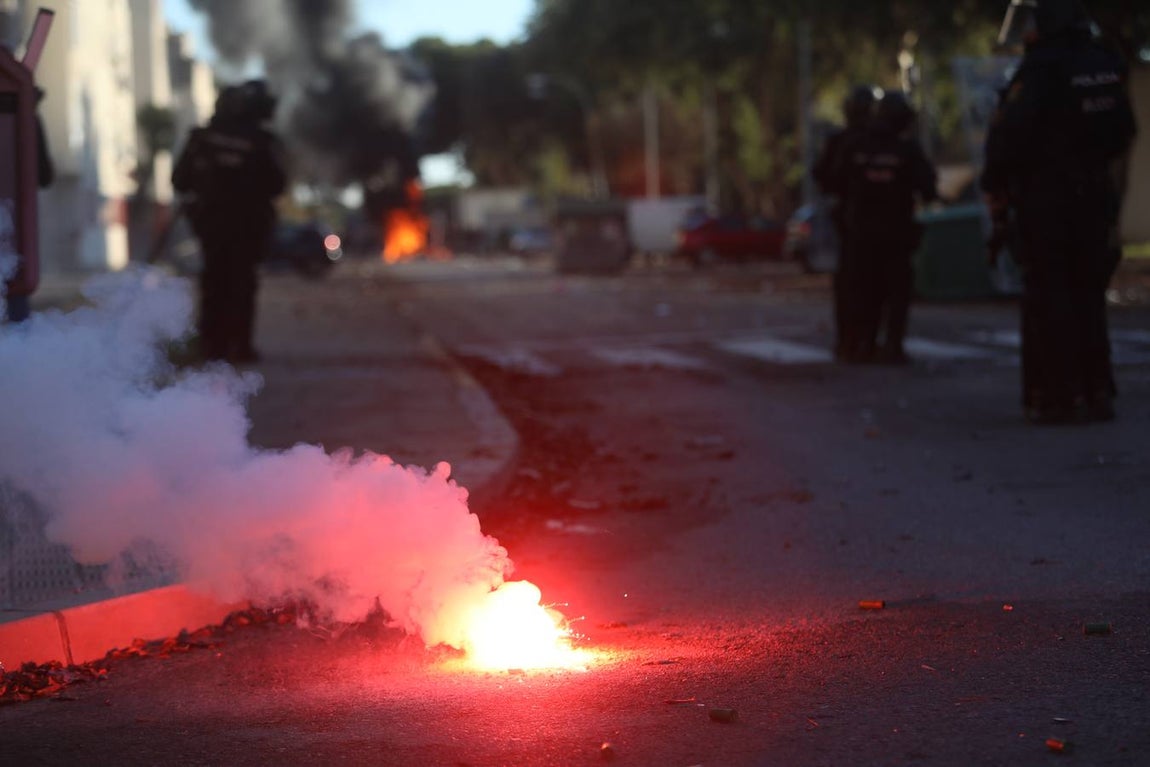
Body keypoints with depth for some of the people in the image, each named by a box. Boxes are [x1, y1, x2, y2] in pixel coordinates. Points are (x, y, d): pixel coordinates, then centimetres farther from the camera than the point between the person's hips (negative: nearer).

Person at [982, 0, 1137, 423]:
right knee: (1087, 296, 14)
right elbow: (1123, 136, 15)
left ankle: (1054, 395, -2)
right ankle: (1096, 392, 15)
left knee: (1047, 298, -1)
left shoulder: (1040, 72, -16)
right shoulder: (1106, 68, 7)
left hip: (1044, 202, -7)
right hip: (1096, 198, 7)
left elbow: (1007, 139, -17)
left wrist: (996, 190, -5)